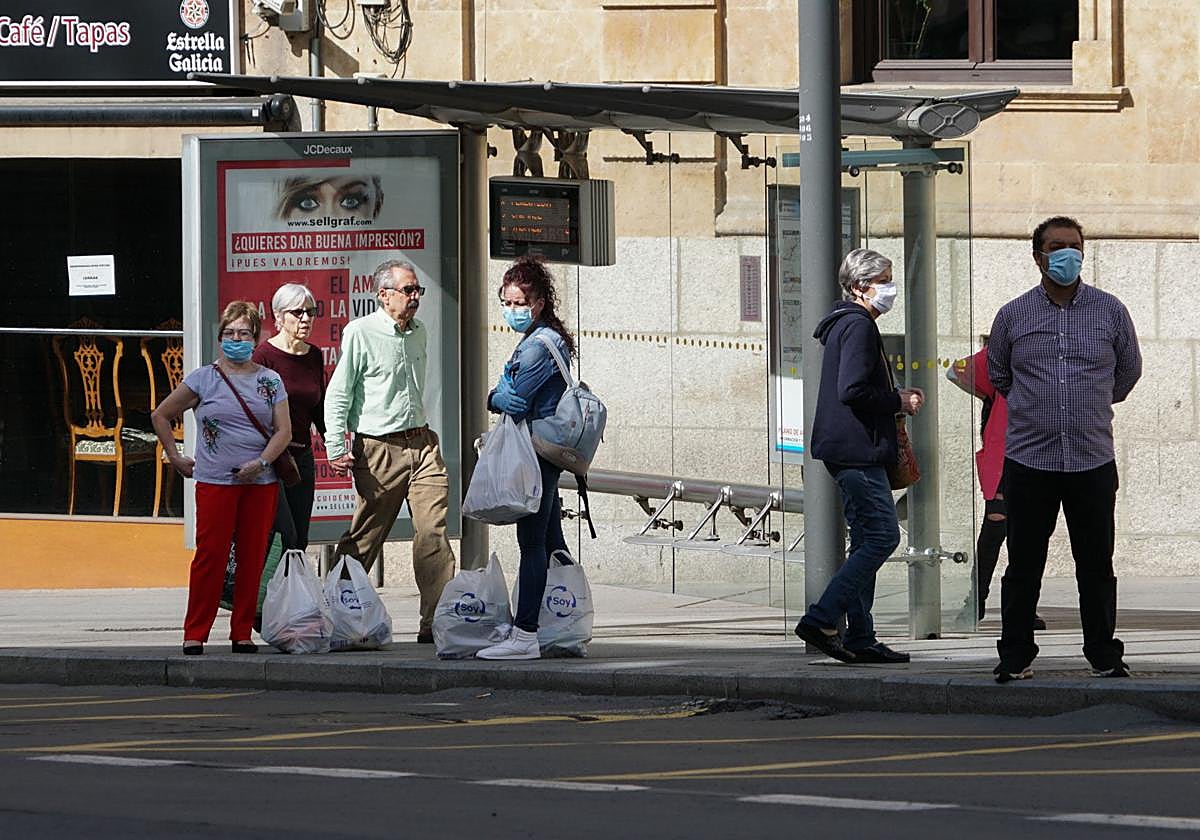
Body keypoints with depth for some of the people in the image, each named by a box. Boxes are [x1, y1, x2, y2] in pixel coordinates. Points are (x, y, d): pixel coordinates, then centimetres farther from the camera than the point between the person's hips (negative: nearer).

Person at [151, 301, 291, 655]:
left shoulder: (270, 381, 10)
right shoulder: (204, 379, 5)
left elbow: (284, 430, 4)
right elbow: (160, 415, 13)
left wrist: (262, 461, -11)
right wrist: (176, 458, 8)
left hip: (260, 481, 2)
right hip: (215, 481, -2)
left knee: (253, 558, 2)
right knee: (211, 556, -7)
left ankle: (242, 633, 8)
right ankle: (195, 633, -2)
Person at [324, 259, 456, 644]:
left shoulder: (419, 332, 13)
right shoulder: (360, 333, -6)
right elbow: (338, 393, -5)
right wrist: (336, 448, -11)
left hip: (421, 444, 5)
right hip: (378, 449, -5)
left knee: (433, 532, -8)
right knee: (363, 538, 3)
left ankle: (436, 621, -12)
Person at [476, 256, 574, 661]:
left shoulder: (540, 343, -15)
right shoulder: (540, 339, 19)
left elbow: (514, 400, -18)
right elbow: (501, 397, 18)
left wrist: (497, 397, 3)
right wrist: (499, 397, -3)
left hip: (538, 451, -11)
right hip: (547, 452, 11)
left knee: (532, 542, -11)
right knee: (550, 541, 13)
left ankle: (525, 635, -14)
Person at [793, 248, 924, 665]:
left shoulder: (846, 324, 20)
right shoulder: (858, 326, -13)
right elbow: (853, 392, -22)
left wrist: (897, 395, 13)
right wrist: (899, 401, -10)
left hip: (851, 451, 11)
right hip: (858, 449, -11)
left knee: (868, 541, 11)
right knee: (882, 536, -12)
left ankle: (860, 638, 10)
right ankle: (820, 620, -15)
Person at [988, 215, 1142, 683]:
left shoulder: (1110, 312, 4)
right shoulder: (1013, 317, 4)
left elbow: (1128, 371, 19)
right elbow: (997, 376, 20)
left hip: (1093, 463, 0)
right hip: (1029, 462, 0)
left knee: (1096, 566, 3)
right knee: (1023, 567, 2)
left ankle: (1104, 656, 12)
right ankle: (1015, 657, 10)